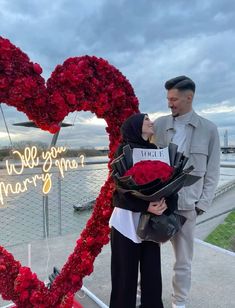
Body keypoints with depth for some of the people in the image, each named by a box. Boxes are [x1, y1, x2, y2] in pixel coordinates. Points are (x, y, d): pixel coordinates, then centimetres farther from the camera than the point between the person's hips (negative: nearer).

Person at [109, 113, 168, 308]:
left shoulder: (155, 150, 9)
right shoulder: (124, 150, -7)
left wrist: (163, 201, -15)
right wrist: (146, 206, -23)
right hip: (128, 219, -4)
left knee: (152, 270, 11)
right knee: (126, 272, 8)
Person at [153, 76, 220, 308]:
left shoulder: (208, 130, 1)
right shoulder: (159, 125, 4)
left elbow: (212, 173, 2)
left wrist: (202, 204, -3)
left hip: (186, 205, -1)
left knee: (183, 261, 13)